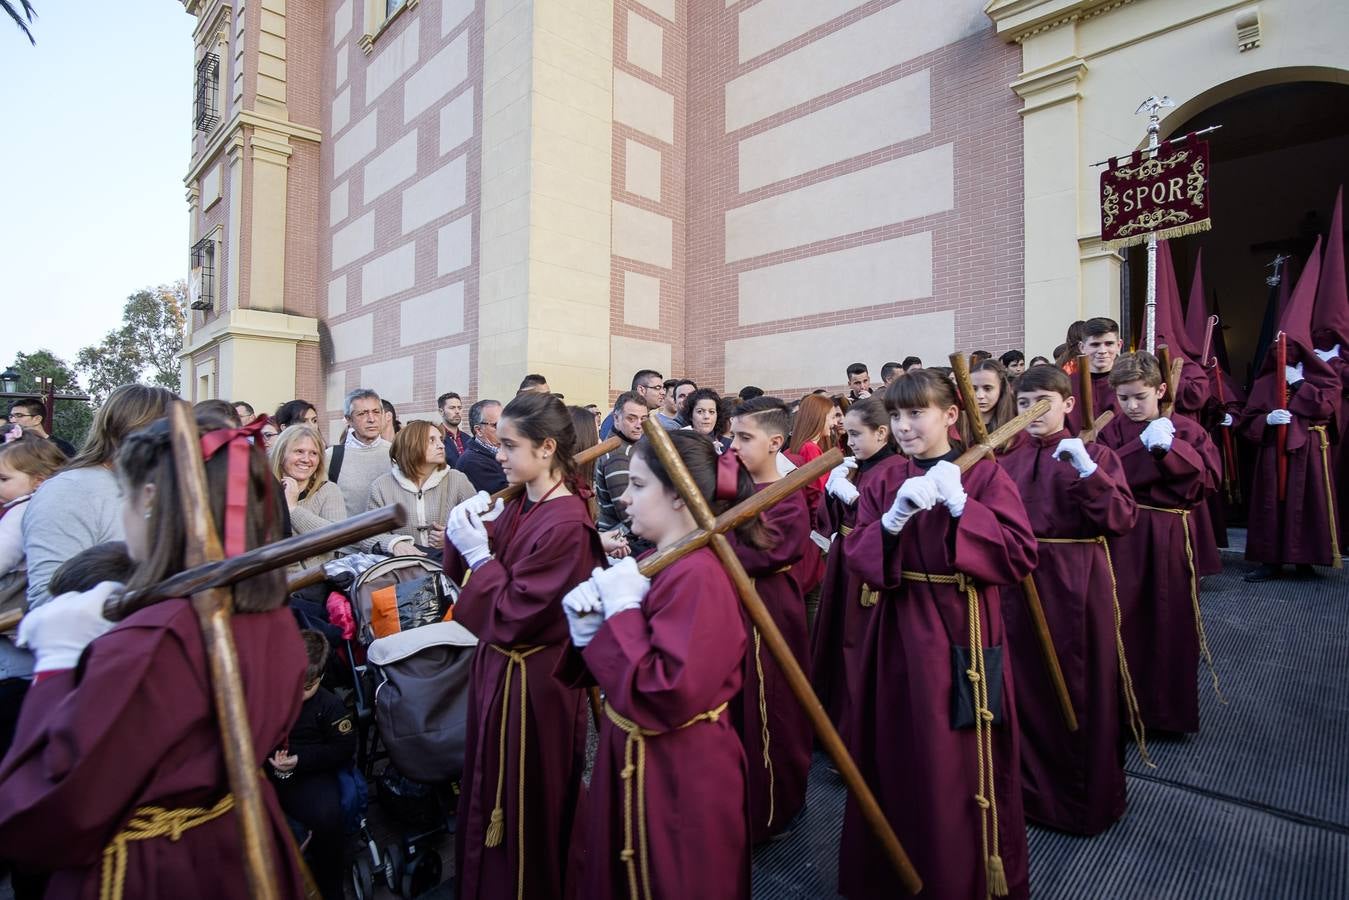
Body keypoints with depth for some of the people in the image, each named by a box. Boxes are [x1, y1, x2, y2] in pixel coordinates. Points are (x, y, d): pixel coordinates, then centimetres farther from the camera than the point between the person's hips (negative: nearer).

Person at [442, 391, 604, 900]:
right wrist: (468, 533, -11)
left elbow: (511, 616, -25)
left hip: (532, 681, -9)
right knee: (492, 791, 26)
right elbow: (469, 574, 6)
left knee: (523, 807, 13)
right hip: (498, 665, 9)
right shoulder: (519, 505, 2)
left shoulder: (565, 525, -26)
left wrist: (478, 552, -19)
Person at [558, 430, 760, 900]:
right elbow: (611, 666, 8)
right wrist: (587, 627, -11)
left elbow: (667, 698, -31)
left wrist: (622, 611, -25)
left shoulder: (697, 576, -26)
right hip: (632, 759, 9)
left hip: (678, 776, -9)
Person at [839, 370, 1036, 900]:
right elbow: (857, 561, -4)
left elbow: (1021, 556, -14)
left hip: (963, 634, -3)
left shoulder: (984, 475, -5)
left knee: (961, 761, 7)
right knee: (900, 753, 15)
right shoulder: (883, 483, 4)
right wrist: (893, 519, -21)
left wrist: (960, 505, -22)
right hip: (899, 634, 4)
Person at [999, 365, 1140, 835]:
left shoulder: (1095, 454, -1)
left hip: (1077, 586, -3)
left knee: (1081, 690, 8)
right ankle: (1031, 786, 33)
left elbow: (1122, 519, -13)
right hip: (1018, 582, 3)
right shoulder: (1007, 458, 7)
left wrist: (1087, 470, -23)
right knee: (1026, 687, 12)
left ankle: (1088, 796, 29)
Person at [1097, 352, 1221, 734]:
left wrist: (1170, 448, -18)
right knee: (1122, 620, 0)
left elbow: (1209, 476, -8)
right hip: (1121, 535, 0)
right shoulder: (1111, 431, 3)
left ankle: (1168, 709, 26)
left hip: (1169, 536, 1)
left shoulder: (1185, 429, 4)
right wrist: (1144, 445, -17)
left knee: (1170, 621, 7)